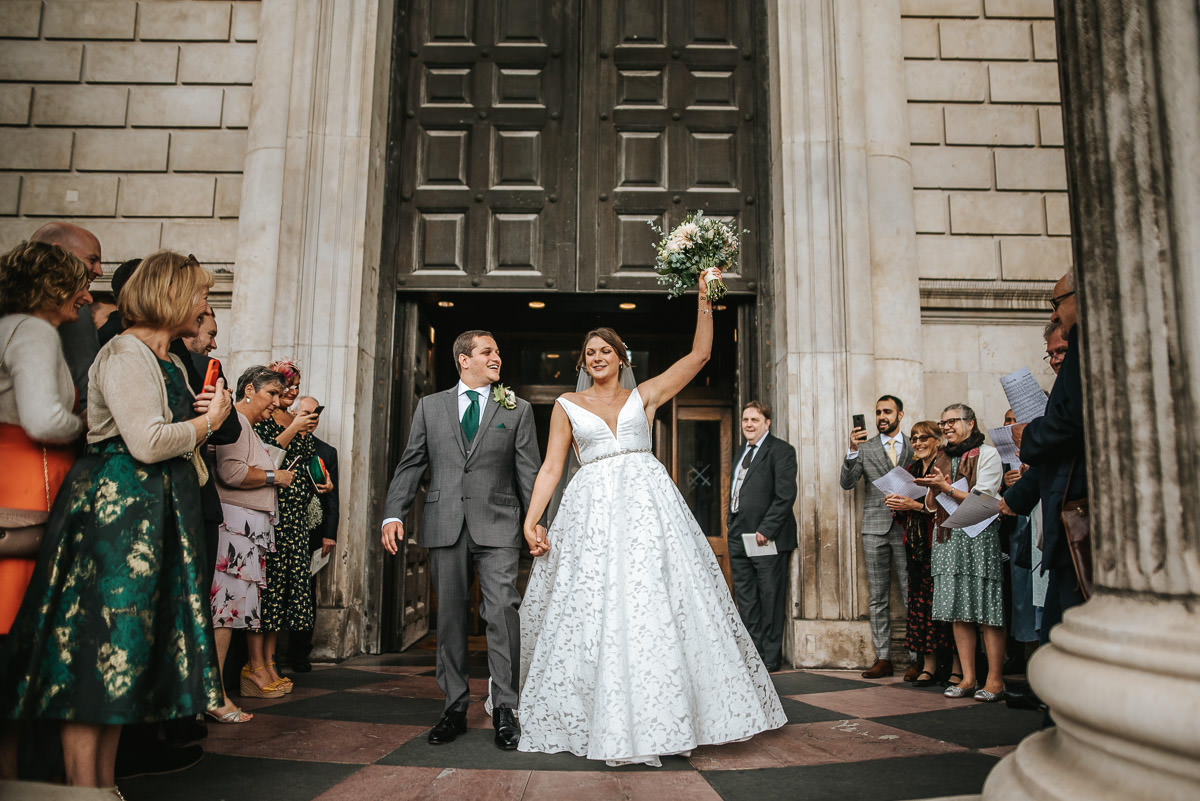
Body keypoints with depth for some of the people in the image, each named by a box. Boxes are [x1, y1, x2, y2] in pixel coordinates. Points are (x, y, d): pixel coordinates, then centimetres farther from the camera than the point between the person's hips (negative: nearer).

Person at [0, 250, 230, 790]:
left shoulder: (169, 364, 19)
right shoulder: (125, 353, -10)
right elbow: (147, 444, -20)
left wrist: (207, 418, 6)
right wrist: (206, 423, -5)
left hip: (153, 513, 10)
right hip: (113, 506, -10)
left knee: (126, 648, 10)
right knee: (100, 645, -6)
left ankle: (105, 777, 18)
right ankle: (82, 783, 2)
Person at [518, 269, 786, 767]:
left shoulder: (644, 396, 14)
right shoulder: (567, 406, 13)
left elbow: (699, 355, 9)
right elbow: (550, 468, 7)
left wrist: (704, 299, 2)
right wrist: (531, 520, -5)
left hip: (648, 503, 0)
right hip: (593, 511, 0)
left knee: (657, 605, -5)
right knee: (592, 609, -5)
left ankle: (658, 716, 7)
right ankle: (604, 720, 8)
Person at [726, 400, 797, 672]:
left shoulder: (781, 451, -6)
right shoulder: (740, 452, 19)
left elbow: (786, 495, -14)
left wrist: (765, 530, -18)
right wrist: (733, 526, 12)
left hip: (767, 537, -7)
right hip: (739, 537, 8)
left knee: (770, 598, 1)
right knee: (745, 599, 10)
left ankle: (770, 657, 10)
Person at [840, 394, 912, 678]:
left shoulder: (915, 447, 10)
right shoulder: (865, 448, 9)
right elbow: (847, 483, -2)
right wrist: (852, 451, -15)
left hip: (907, 527, -1)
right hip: (875, 527, 1)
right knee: (878, 597, 4)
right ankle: (883, 659, 10)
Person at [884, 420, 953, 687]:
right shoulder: (911, 470, 18)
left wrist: (916, 505, -17)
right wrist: (896, 505, 4)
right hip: (916, 544, 7)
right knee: (920, 602, 4)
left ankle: (958, 667, 1)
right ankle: (929, 665, 9)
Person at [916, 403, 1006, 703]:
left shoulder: (987, 454, 1)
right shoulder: (942, 460, 18)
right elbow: (932, 507, 17)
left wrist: (946, 487, -13)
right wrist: (933, 490, -4)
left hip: (978, 537, -6)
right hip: (947, 539, 6)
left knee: (987, 611, -6)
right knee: (958, 611, 4)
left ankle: (995, 679, 0)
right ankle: (968, 678, 8)